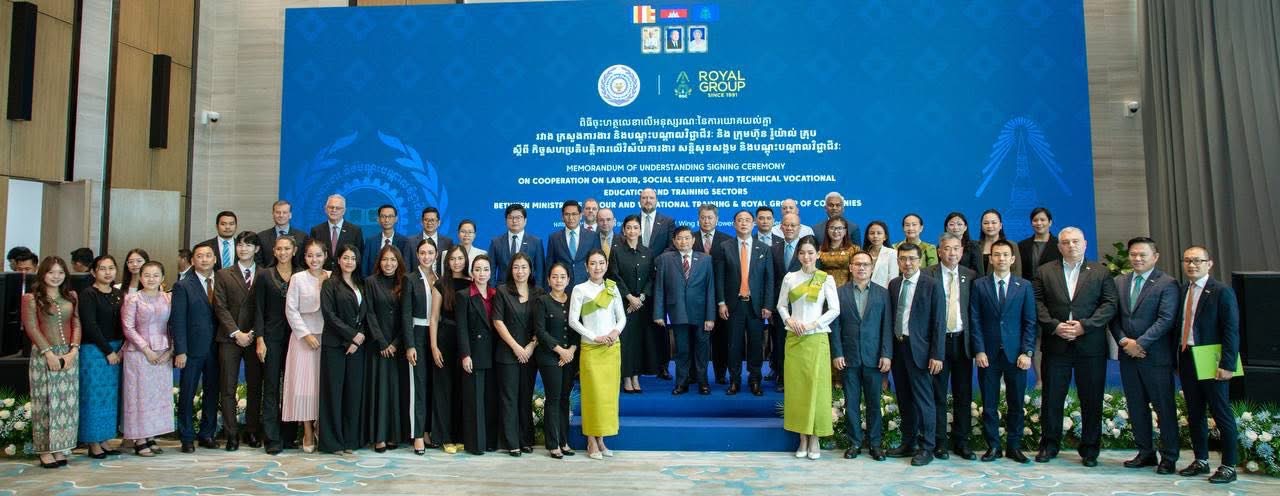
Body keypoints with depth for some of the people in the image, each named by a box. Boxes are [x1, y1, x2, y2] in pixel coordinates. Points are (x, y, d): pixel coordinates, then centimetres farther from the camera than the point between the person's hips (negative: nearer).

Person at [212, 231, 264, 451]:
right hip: (229, 338, 0)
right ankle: (231, 433, 6)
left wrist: (253, 333, -6)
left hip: (255, 338, 0)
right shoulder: (223, 275, 8)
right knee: (228, 387, 0)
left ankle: (252, 431, 14)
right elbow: (220, 307, 1)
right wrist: (237, 333, -9)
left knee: (255, 387, 4)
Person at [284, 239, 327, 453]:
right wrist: (306, 334, -8)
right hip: (304, 336, -1)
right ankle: (308, 433, 8)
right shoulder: (297, 278, 0)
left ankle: (321, 426, 15)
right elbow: (291, 310, -2)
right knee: (304, 384, -1)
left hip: (327, 337, 2)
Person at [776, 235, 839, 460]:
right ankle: (803, 439, 14)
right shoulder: (789, 278, 6)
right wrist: (789, 320, -10)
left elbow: (835, 309, -3)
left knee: (816, 387, 0)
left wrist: (813, 324, -12)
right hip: (794, 339, 2)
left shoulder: (826, 279, -1)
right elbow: (781, 305, 9)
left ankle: (814, 440, 11)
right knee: (796, 387, 4)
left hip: (816, 339, -2)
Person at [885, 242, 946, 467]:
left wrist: (937, 355, -13)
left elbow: (939, 323, -8)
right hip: (897, 347, 5)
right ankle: (908, 443, 24)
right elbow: (890, 317, 10)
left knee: (923, 399, -1)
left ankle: (927, 448, 10)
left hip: (919, 349, -5)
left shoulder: (932, 285, -5)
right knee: (904, 399, 12)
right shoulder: (894, 284, 10)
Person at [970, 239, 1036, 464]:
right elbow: (975, 320, 1)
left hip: (1015, 353, 1)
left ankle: (1014, 446, 18)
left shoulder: (1024, 286, 6)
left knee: (1016, 403, 6)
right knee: (989, 403, 4)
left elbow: (1030, 322, 3)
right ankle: (993, 446, 14)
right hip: (988, 353, 0)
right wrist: (979, 351, -7)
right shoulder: (979, 285, 4)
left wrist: (1027, 352, -5)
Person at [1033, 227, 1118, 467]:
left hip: (1090, 345, 0)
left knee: (1091, 400, 5)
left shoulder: (1101, 272, 8)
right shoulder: (1045, 272, 9)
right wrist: (1054, 326, -12)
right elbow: (1037, 303, 2)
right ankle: (1049, 446, 15)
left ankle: (1090, 449, 18)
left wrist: (1084, 325, -13)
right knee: (1052, 398, 4)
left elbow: (1109, 305, -1)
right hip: (1056, 345, 0)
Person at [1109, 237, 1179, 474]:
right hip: (1128, 355, 5)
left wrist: (1139, 343, -17)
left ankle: (1169, 457, 15)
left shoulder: (1167, 284, -6)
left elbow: (1165, 320, -14)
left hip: (1156, 356, -5)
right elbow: (1113, 316, 8)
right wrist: (1124, 341, -7)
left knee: (1164, 407, 4)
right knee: (1136, 407, 12)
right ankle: (1145, 452, 23)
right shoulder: (1119, 282, 10)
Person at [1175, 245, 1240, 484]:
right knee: (1194, 413, 13)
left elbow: (1231, 330, -11)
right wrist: (1177, 360, 6)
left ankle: (1229, 466, 13)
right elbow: (1178, 326, 10)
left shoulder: (1221, 291, -7)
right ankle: (1201, 461, 24)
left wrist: (1227, 364, -17)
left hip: (1211, 362, -6)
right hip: (1186, 359, 6)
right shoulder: (1181, 291, 10)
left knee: (1221, 413, 2)